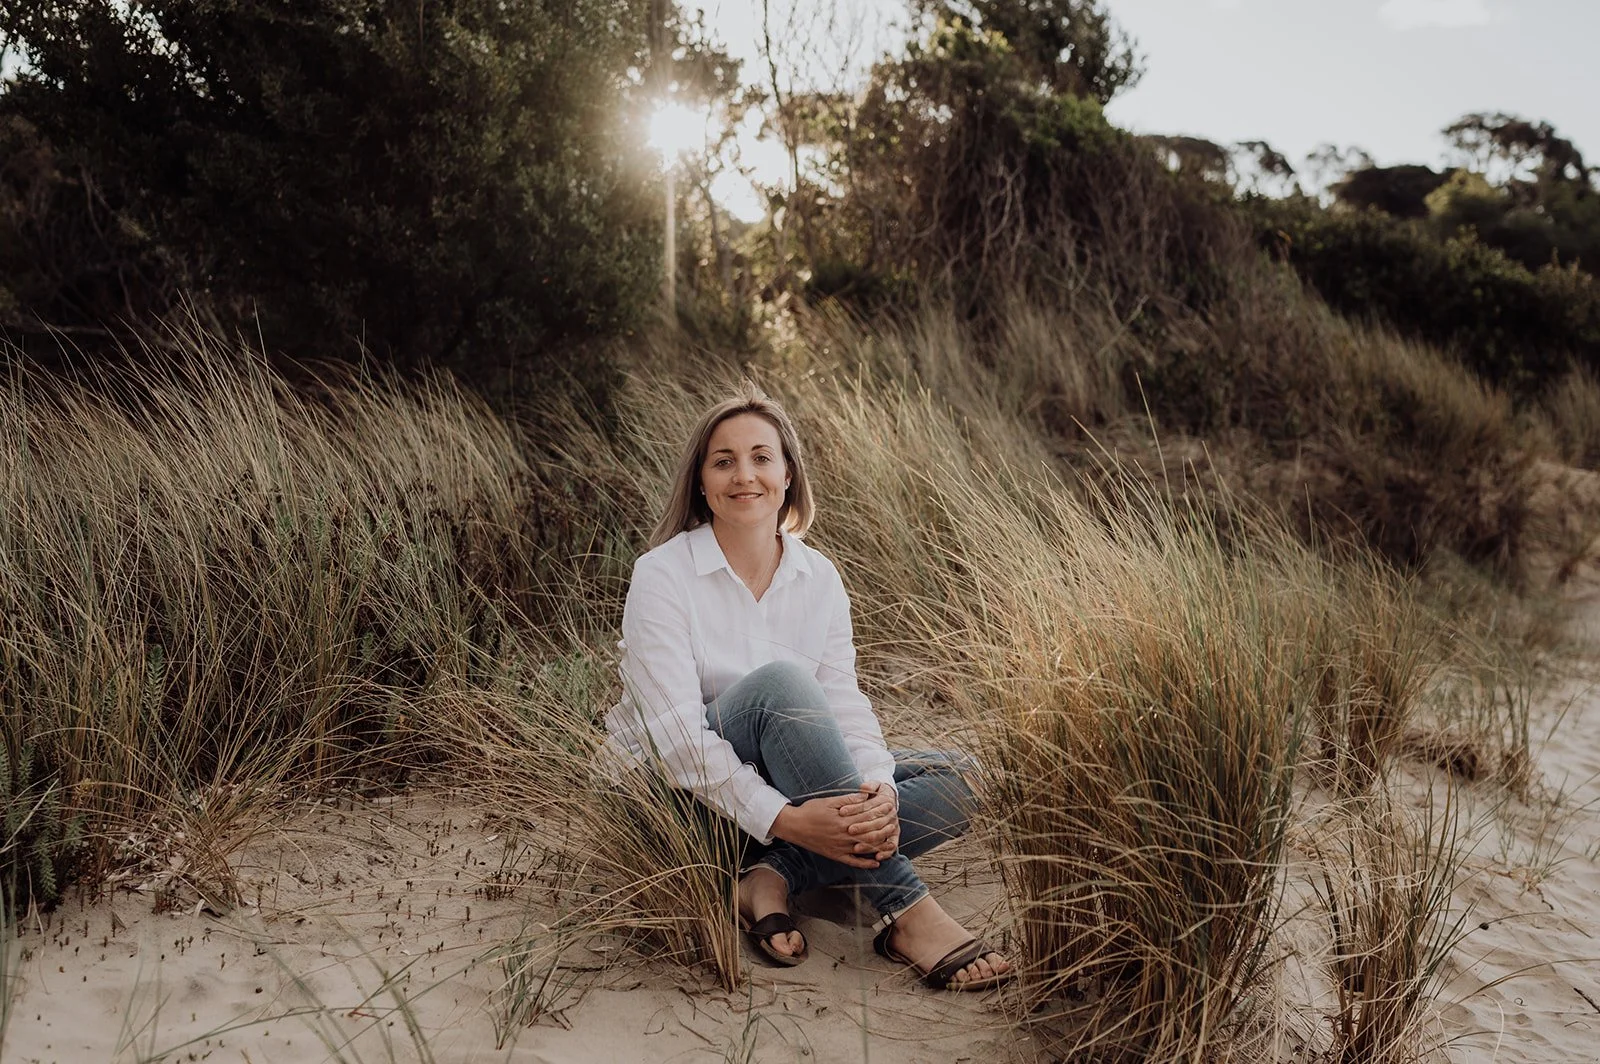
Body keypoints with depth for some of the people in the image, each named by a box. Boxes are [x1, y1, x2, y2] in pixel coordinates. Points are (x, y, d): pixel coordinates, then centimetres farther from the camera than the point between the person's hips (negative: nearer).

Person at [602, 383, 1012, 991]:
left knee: (950, 784, -12)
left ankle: (774, 877, -23)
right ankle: (905, 912, -33)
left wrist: (879, 790, -29)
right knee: (778, 681, -34)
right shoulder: (662, 575, -14)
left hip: (785, 784, 5)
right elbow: (676, 732, -22)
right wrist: (781, 819, -34)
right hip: (681, 796, -5)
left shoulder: (818, 578, 1)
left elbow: (843, 701, -8)